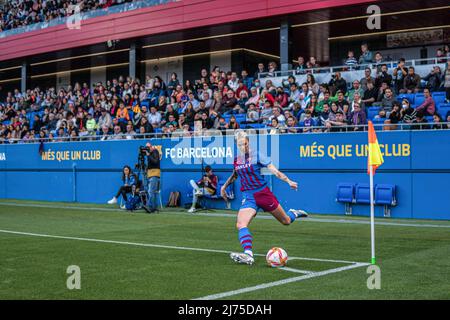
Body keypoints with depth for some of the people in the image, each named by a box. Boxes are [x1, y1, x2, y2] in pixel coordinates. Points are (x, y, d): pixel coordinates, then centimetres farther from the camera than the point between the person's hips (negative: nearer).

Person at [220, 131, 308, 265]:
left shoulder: (256, 155, -8)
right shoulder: (236, 159, 6)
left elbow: (274, 170, -13)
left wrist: (289, 181, -25)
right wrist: (224, 186, 33)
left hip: (263, 193, -3)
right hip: (248, 197, 3)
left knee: (286, 221, 9)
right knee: (240, 225, -23)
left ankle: (294, 213, 44)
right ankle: (248, 255, -33)